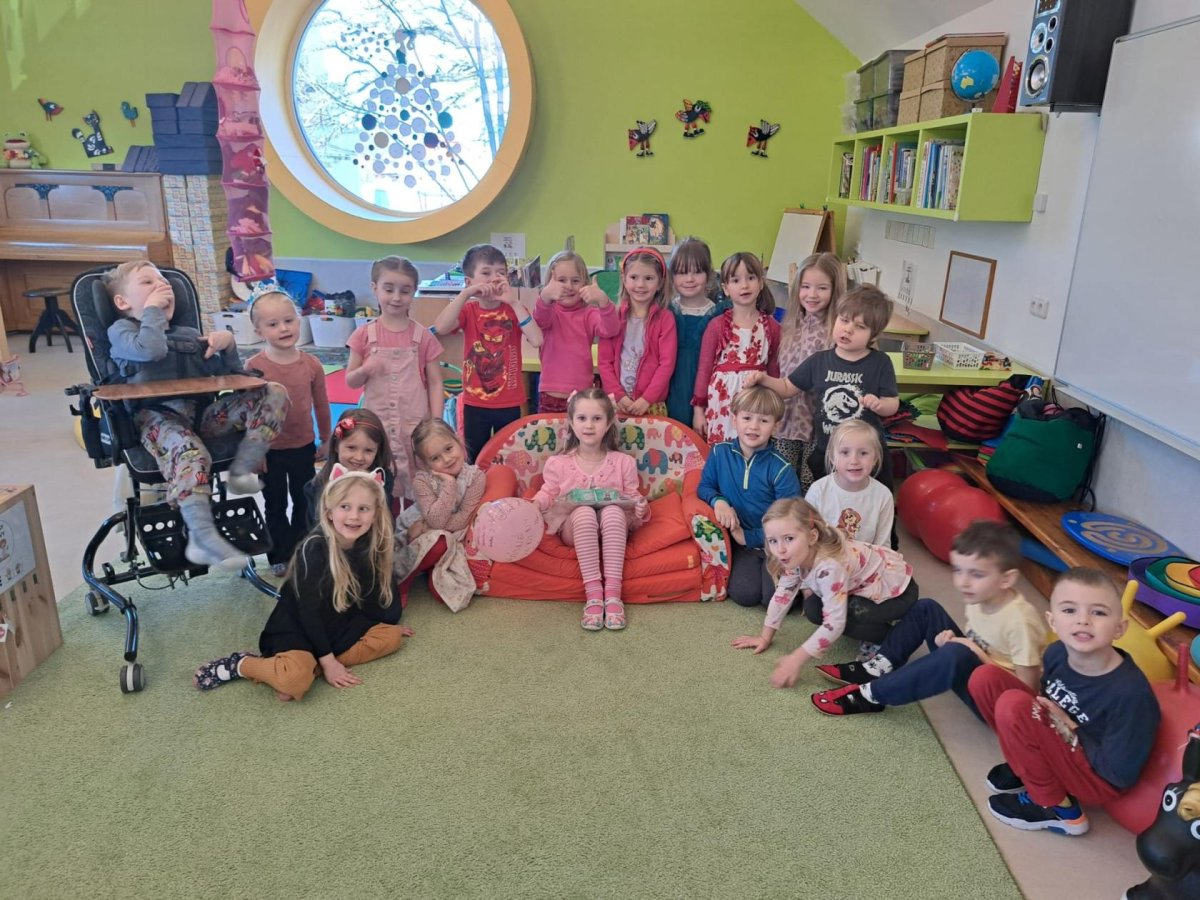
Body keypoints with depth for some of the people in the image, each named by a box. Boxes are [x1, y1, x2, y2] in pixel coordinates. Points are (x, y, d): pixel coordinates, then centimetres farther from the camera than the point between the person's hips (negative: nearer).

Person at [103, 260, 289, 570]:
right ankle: (203, 538, -46)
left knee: (274, 393, -10)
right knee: (189, 451, -41)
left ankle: (241, 471, -20)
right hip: (156, 417, -5)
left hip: (200, 412, 6)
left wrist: (228, 344, 9)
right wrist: (152, 309, 3)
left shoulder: (189, 334, 30)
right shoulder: (121, 330, 14)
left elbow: (228, 374, 28)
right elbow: (152, 349, -12)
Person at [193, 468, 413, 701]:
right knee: (295, 680, -34)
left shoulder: (367, 546, -6)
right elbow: (308, 611, -21)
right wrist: (327, 661, -21)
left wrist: (388, 622, 19)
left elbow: (368, 595, 11)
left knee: (392, 636, -5)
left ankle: (312, 665, -14)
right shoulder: (314, 550, -23)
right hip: (296, 630, -8)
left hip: (338, 626, 8)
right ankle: (239, 664, -4)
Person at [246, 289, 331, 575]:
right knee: (276, 505, 14)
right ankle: (281, 556, 30)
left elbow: (321, 405, 3)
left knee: (304, 502, 17)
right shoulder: (254, 366, -15)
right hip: (269, 451, -2)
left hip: (304, 447, 2)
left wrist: (326, 440, 8)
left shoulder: (311, 364, -8)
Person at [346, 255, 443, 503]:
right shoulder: (364, 335, 0)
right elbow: (350, 381, 5)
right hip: (377, 425, 1)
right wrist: (365, 370, -17)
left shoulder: (423, 336, -2)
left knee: (415, 490, 6)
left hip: (415, 425, -1)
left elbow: (435, 383, 0)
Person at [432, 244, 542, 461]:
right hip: (475, 403, 1)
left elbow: (537, 340, -21)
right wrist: (465, 294, -27)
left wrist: (514, 302, -24)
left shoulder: (514, 309, -3)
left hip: (509, 403, 0)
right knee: (474, 460, 10)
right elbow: (440, 328, -22)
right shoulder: (468, 310, -2)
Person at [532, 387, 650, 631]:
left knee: (613, 511, -36)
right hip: (574, 528, 0)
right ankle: (593, 593, -38)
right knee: (584, 512, -37)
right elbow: (547, 494, 11)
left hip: (612, 528, 0)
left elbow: (633, 497, 7)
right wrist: (536, 505, -12)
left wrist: (641, 508, -16)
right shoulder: (557, 464, 3)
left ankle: (612, 593, -37)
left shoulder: (623, 462, 4)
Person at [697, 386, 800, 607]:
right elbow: (705, 486, 9)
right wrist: (718, 501, -14)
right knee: (744, 593, -22)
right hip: (741, 541, 2)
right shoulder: (719, 453, -2)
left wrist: (749, 537, -15)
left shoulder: (781, 469, -12)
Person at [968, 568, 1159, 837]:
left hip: (1098, 780, -6)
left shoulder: (1130, 692, -30)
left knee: (1013, 705, -28)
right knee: (985, 678, -8)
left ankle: (1057, 809, -7)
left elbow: (1120, 774, -23)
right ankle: (1029, 768, 9)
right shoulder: (1057, 653, -12)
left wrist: (1071, 731, -18)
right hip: (1063, 743, 6)